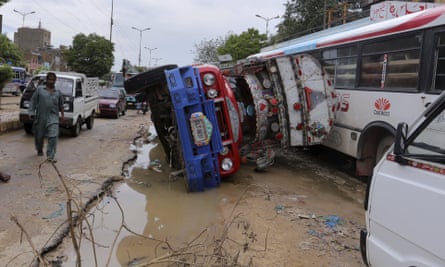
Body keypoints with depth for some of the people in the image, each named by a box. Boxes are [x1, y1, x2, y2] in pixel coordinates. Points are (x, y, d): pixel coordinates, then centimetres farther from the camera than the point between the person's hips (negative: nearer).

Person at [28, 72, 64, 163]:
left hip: (53, 117, 0)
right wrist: (32, 112, -3)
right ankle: (39, 150, 39)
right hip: (40, 117, 0)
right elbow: (33, 101, 5)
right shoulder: (39, 89, 8)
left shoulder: (58, 92, 13)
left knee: (53, 136, -13)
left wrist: (62, 114, 15)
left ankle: (51, 156, -11)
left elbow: (61, 105, 20)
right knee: (39, 136, 12)